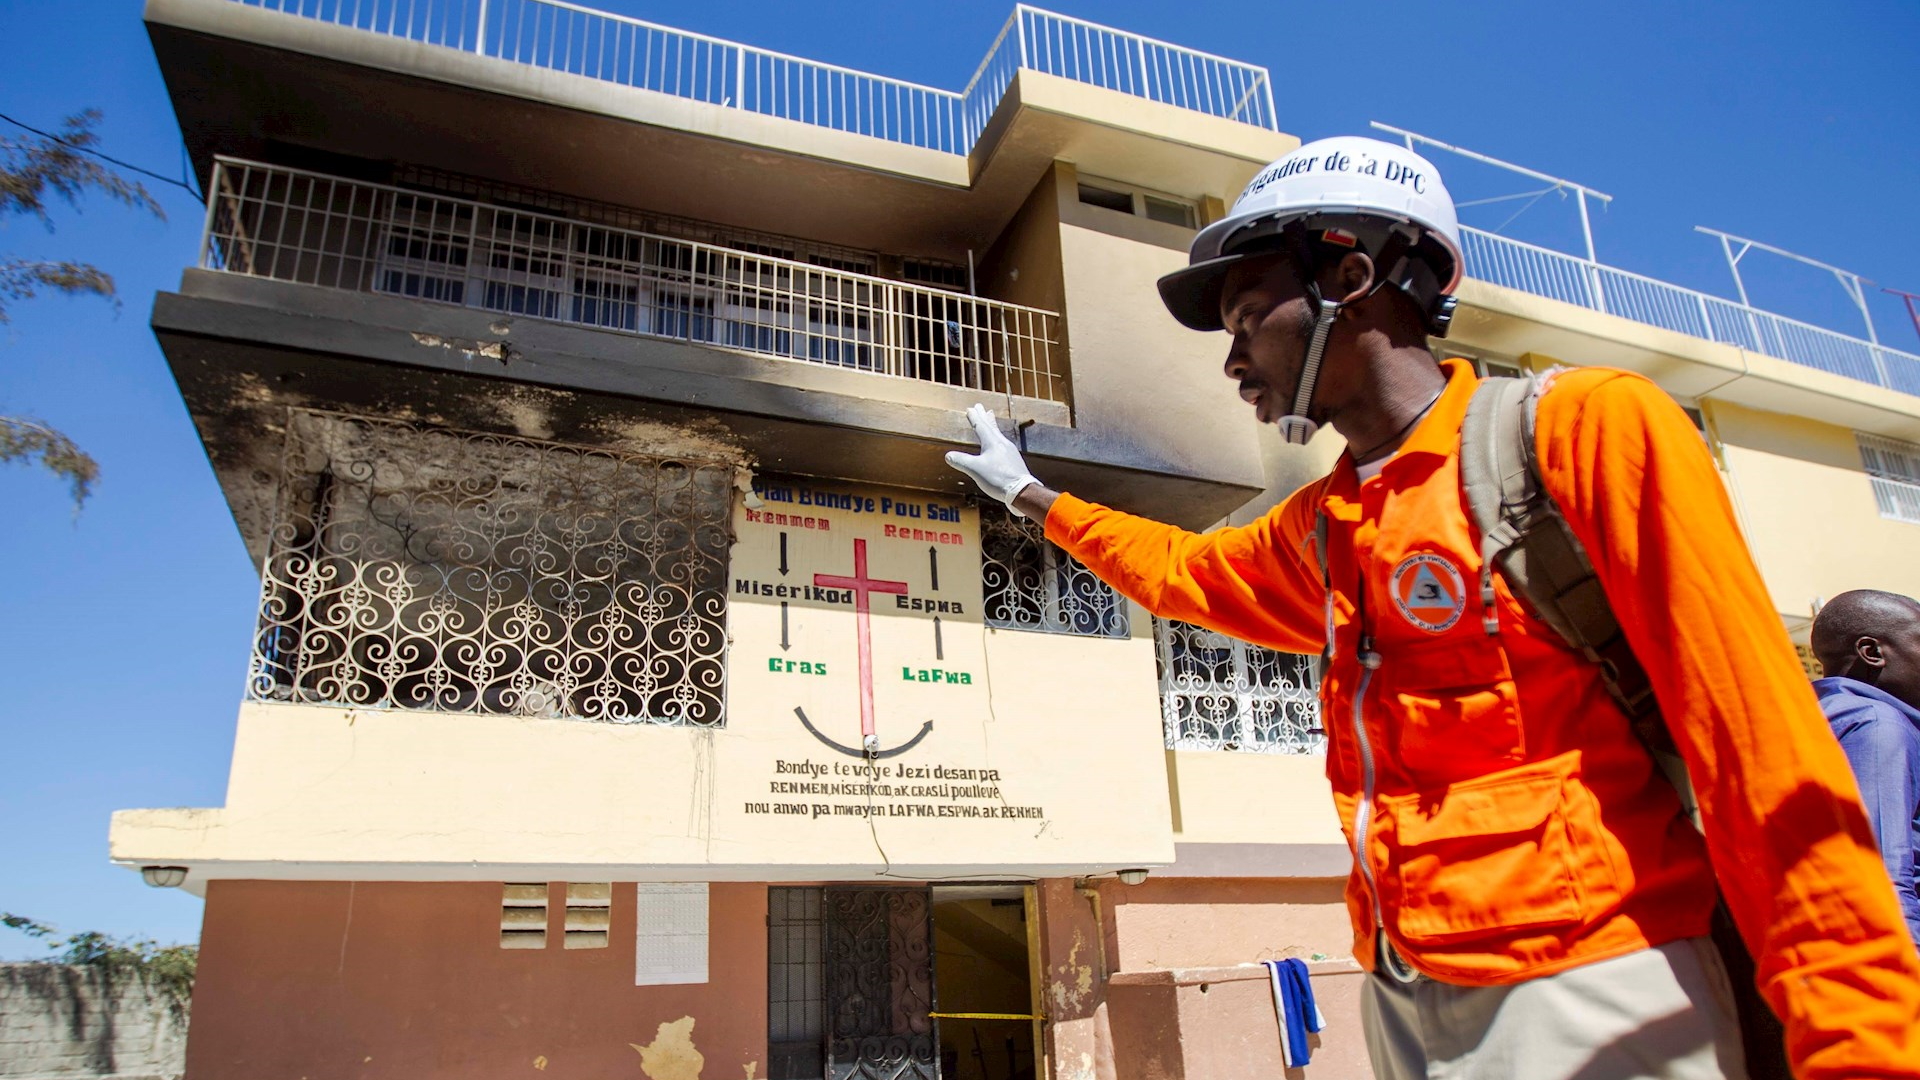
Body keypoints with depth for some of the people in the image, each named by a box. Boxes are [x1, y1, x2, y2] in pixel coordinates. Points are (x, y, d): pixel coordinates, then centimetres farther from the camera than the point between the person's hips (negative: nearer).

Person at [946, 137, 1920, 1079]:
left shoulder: (1585, 427, -10)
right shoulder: (1319, 528, 11)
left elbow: (1768, 758, -14)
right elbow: (1181, 569, 30)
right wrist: (1032, 496, 36)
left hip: (1587, 995, -7)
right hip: (1404, 994, 7)